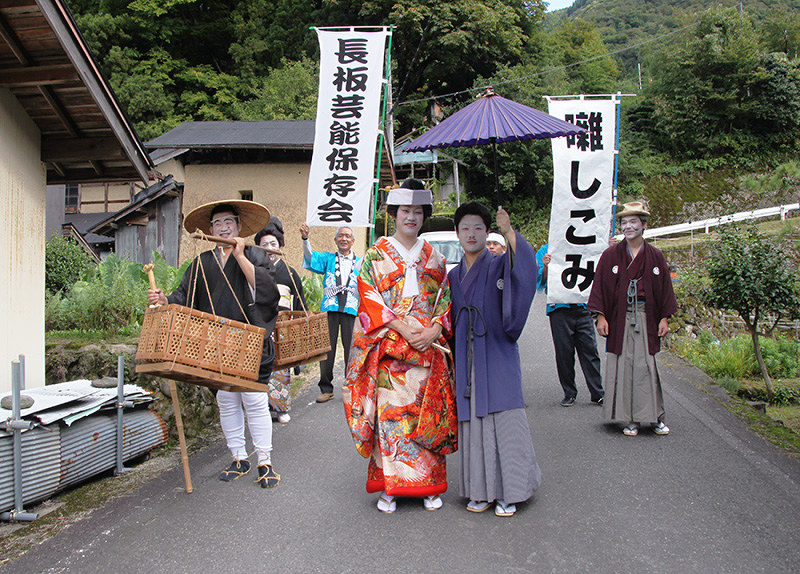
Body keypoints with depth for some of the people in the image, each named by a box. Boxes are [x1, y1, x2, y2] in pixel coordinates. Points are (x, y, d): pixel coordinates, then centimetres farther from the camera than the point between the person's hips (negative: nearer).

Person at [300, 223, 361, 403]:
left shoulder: (360, 262, 16)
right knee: (326, 348, -1)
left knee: (351, 349, -2)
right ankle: (326, 389, 9)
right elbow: (310, 257, -4)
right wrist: (305, 238, -20)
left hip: (351, 309, 0)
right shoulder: (328, 258, 15)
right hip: (329, 308, 0)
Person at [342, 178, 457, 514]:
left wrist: (434, 330, -8)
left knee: (428, 413, 2)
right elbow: (370, 300, -4)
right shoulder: (377, 255, 6)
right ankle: (388, 488, 7)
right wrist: (404, 329, -14)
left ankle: (430, 487, 13)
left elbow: (445, 300, 11)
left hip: (428, 348, 2)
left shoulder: (435, 258, 14)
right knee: (389, 412, -4)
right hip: (389, 348, -2)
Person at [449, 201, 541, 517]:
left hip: (496, 355, -4)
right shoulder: (454, 275, 14)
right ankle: (481, 491, 14)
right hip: (466, 359, 4)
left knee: (504, 418, -4)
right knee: (473, 420, 4)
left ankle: (507, 492, 8)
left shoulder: (500, 266, 2)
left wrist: (509, 231, -34)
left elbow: (527, 265, -22)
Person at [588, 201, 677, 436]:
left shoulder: (655, 256, 8)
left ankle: (655, 417, 12)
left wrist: (664, 318, 4)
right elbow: (599, 286, 2)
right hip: (620, 318, 0)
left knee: (647, 366, -1)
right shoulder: (610, 255, 3)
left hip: (647, 318, 1)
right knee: (624, 365, -1)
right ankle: (631, 419, 9)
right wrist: (600, 316, -5)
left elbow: (665, 288, 10)